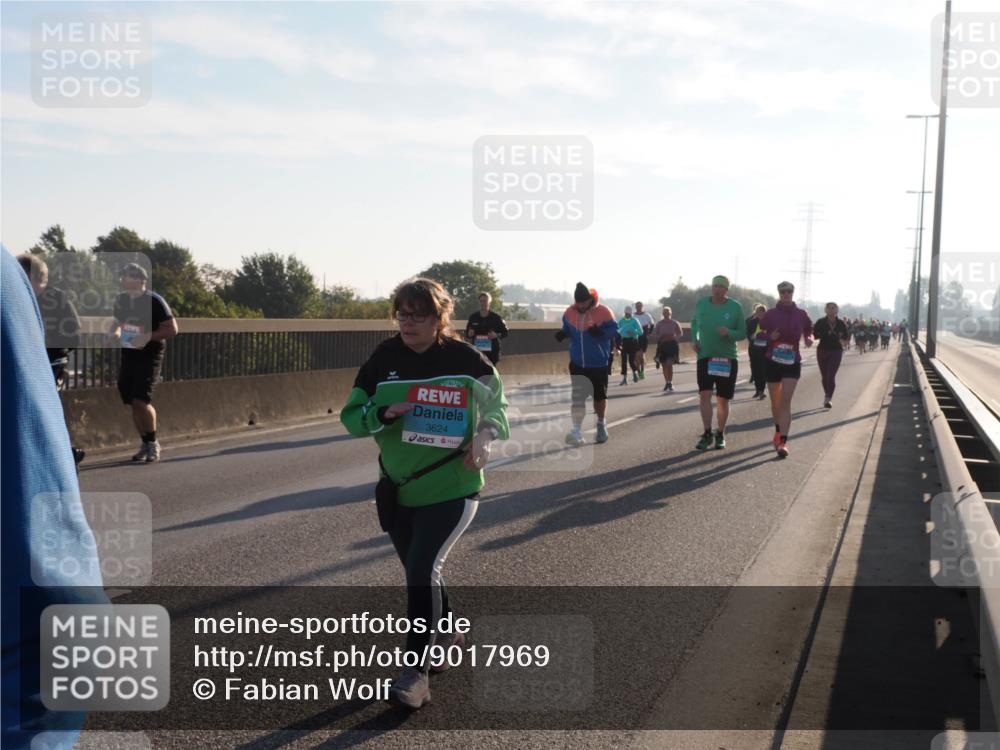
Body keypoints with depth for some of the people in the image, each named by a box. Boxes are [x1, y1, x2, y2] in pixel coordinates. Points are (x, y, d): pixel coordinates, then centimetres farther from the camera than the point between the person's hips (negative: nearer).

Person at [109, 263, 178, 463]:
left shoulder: (154, 301, -11)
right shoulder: (121, 300, 7)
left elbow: (172, 329, -12)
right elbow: (116, 323, 22)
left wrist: (148, 337, -23)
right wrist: (115, 333, -1)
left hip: (150, 356, -6)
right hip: (128, 355, 6)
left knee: (141, 400, -15)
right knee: (132, 402, 5)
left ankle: (153, 443, 4)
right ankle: (145, 444, 19)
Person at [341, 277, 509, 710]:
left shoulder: (464, 358, -8)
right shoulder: (384, 358, -1)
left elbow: (496, 403, 4)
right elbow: (350, 416, -1)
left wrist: (485, 435, -17)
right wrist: (385, 413, -21)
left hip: (451, 487, -4)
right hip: (397, 487, 4)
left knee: (423, 569, -15)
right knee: (419, 571, 17)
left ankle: (417, 672, -6)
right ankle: (446, 636, 44)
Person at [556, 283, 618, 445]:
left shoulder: (603, 312, -13)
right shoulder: (570, 312, -2)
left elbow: (613, 329, -13)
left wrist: (601, 332, -32)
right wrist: (563, 334, -9)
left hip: (599, 363, -2)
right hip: (577, 363, 2)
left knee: (599, 396, 11)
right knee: (577, 397, -2)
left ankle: (601, 425, 34)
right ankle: (577, 431, 0)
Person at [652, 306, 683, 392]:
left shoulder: (675, 323, 3)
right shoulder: (659, 324, 7)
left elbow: (680, 333, 5)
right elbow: (654, 335, 6)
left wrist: (673, 337, -11)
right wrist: (661, 337, -12)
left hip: (672, 345, -2)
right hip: (662, 345, 2)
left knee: (669, 364, -14)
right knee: (664, 365, 4)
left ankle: (670, 382, -11)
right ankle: (667, 382, 16)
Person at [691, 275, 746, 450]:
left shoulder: (735, 307, -5)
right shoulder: (701, 304, 1)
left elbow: (743, 333, -1)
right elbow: (694, 321, 20)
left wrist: (729, 333, -22)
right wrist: (694, 339, 4)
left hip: (727, 358, -1)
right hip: (705, 356, 1)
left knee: (722, 399, 5)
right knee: (704, 394, -15)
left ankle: (720, 435, 21)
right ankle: (707, 434, -8)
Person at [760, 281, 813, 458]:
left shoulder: (800, 314, 2)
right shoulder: (770, 314, 1)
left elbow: (809, 332, 12)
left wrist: (809, 339, -11)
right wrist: (770, 337, -15)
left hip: (792, 362, -1)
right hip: (773, 362, 2)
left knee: (785, 401, -14)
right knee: (775, 402, 13)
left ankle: (783, 442, -17)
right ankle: (778, 431, 39)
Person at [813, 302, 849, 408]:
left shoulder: (841, 324, 1)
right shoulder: (820, 322, -2)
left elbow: (847, 338, 6)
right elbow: (813, 334, -6)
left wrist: (844, 342, -15)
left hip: (836, 352, -1)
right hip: (822, 351, 1)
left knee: (831, 376, -12)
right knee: (824, 376, 10)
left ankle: (829, 398, -11)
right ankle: (827, 396, 28)